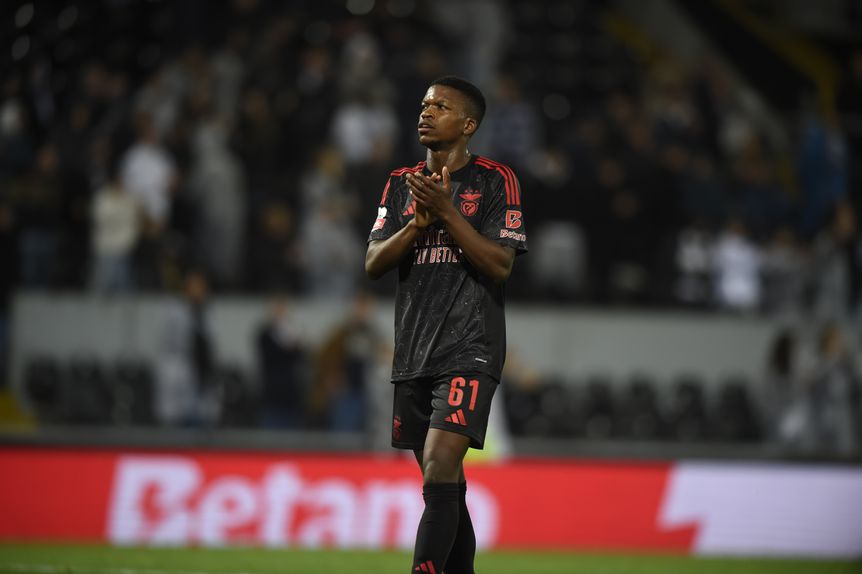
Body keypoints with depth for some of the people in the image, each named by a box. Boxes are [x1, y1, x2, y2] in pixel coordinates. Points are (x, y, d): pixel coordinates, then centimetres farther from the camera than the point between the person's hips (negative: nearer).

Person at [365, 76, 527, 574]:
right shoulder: (402, 183, 14)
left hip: (469, 351, -6)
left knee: (440, 472, -20)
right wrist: (418, 223, -10)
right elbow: (374, 264, 7)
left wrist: (446, 212, -16)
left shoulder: (495, 180, -1)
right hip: (413, 356, 6)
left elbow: (501, 265, -10)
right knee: (445, 487, 10)